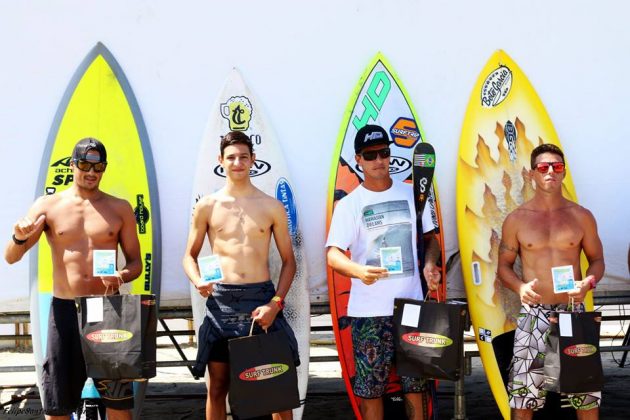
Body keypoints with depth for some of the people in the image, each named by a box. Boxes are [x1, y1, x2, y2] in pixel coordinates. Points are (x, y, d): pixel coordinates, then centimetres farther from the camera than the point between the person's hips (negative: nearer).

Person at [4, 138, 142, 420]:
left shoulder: (120, 209, 7)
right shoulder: (48, 206, 4)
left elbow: (135, 262, 9)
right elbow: (11, 258, 2)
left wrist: (122, 276, -14)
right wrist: (19, 238, -20)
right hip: (65, 310, 0)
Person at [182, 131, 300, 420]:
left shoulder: (272, 207, 4)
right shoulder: (207, 206, 4)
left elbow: (289, 260, 6)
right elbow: (190, 256, 9)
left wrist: (276, 302, -8)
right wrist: (198, 282, -13)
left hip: (262, 299, 0)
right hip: (221, 302, 0)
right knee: (218, 387, 7)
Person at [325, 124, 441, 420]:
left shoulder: (411, 194, 7)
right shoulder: (349, 204, -2)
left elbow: (429, 237, 15)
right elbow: (333, 254, -11)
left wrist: (430, 264, -6)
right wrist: (358, 270, -32)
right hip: (369, 310, -2)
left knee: (414, 384, 8)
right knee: (370, 387, 4)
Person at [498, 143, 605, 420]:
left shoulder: (581, 216, 4)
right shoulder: (516, 219, 2)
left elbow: (597, 260, 10)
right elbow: (504, 265, 6)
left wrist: (588, 282, -12)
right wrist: (520, 287, -15)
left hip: (573, 312, 1)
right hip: (533, 314, -1)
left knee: (587, 391, 6)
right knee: (522, 394, -1)